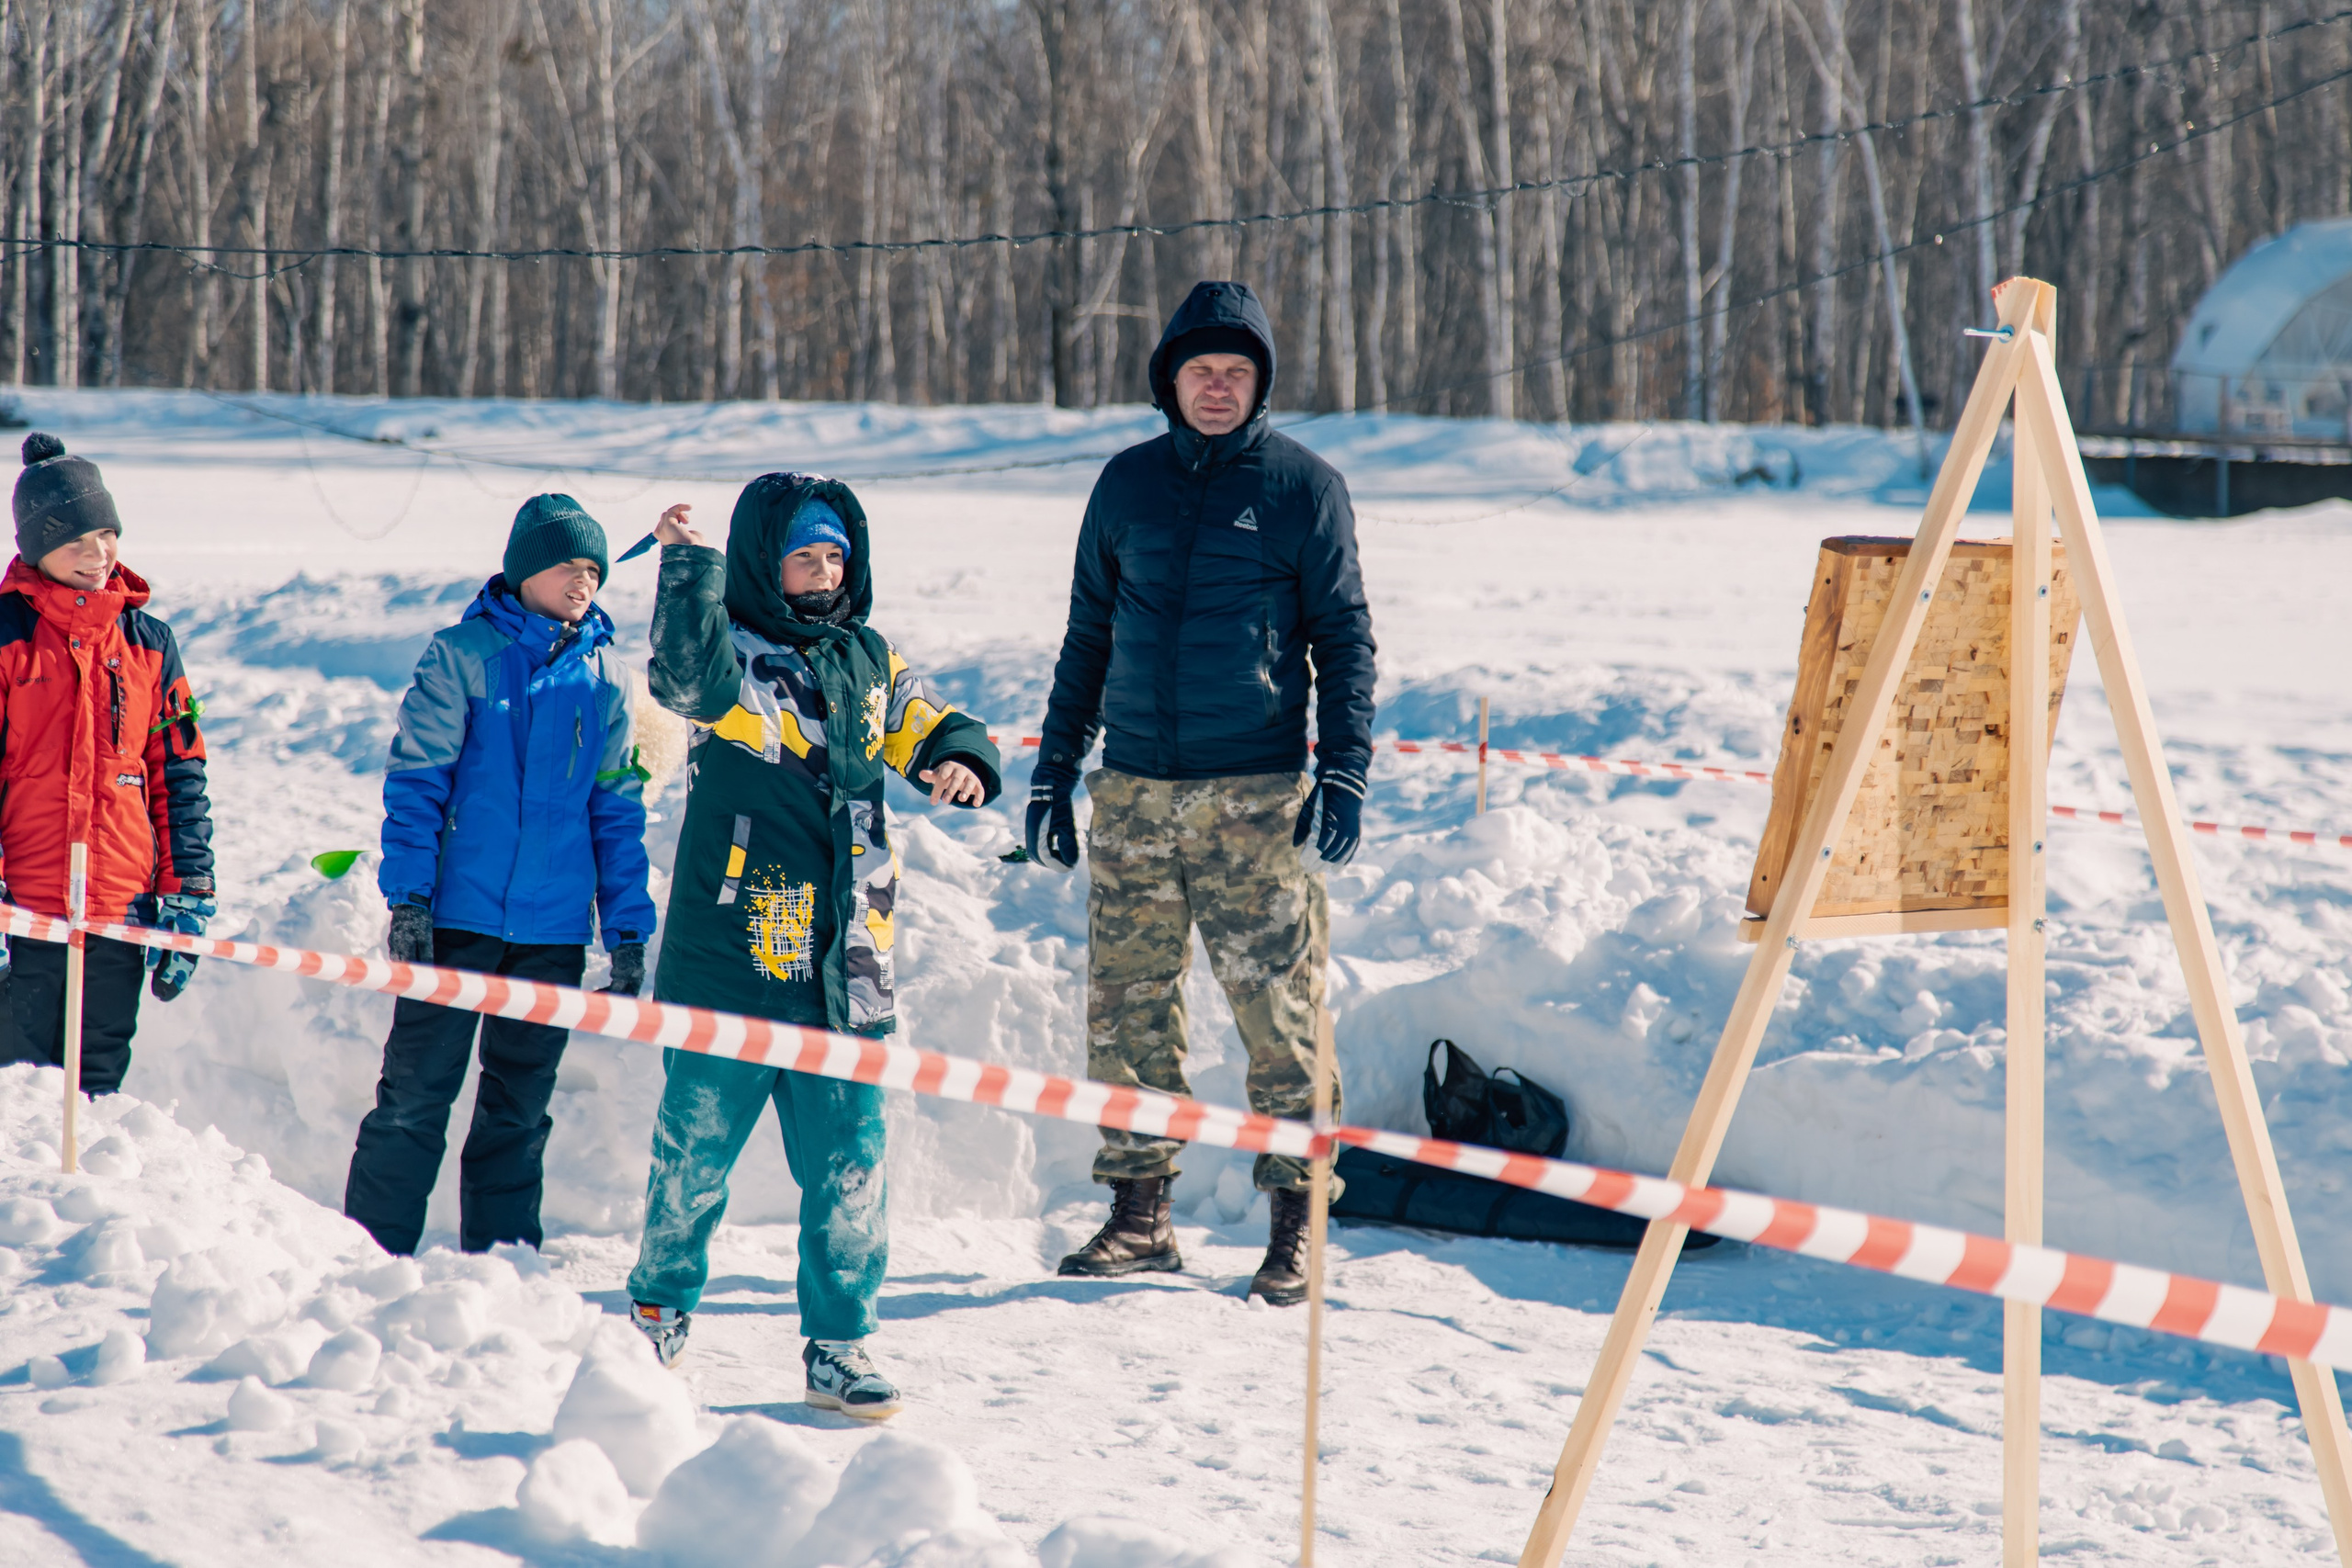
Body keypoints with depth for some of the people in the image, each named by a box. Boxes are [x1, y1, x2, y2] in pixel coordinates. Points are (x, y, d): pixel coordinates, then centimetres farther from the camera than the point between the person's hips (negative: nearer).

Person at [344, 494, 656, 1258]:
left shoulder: (606, 673, 8)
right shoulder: (464, 653, -2)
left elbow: (617, 808, 11)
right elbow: (415, 781, -4)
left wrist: (628, 931, 7)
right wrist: (407, 896, -12)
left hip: (554, 929, 3)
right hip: (457, 914, -3)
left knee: (520, 1108, 10)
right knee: (416, 1095, -2)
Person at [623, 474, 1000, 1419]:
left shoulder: (868, 659, 11)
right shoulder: (734, 653, -6)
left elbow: (928, 728, 21)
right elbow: (691, 679, -28)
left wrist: (961, 761, -1)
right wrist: (690, 564, -33)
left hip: (845, 970, 4)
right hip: (729, 957, -4)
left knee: (848, 1165, 3)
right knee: (696, 1150, 8)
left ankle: (839, 1345, 13)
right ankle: (660, 1310, 29)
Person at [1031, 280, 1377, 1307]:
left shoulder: (1303, 487, 2)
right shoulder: (1127, 486, 12)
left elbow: (1344, 638, 3)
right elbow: (1087, 637, 19)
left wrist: (1344, 776, -6)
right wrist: (1054, 774, 14)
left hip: (1257, 796, -4)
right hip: (1134, 791, 4)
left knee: (1279, 1011, -6)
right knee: (1126, 1008, 4)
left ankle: (1295, 1224, 0)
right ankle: (1139, 1212, 14)